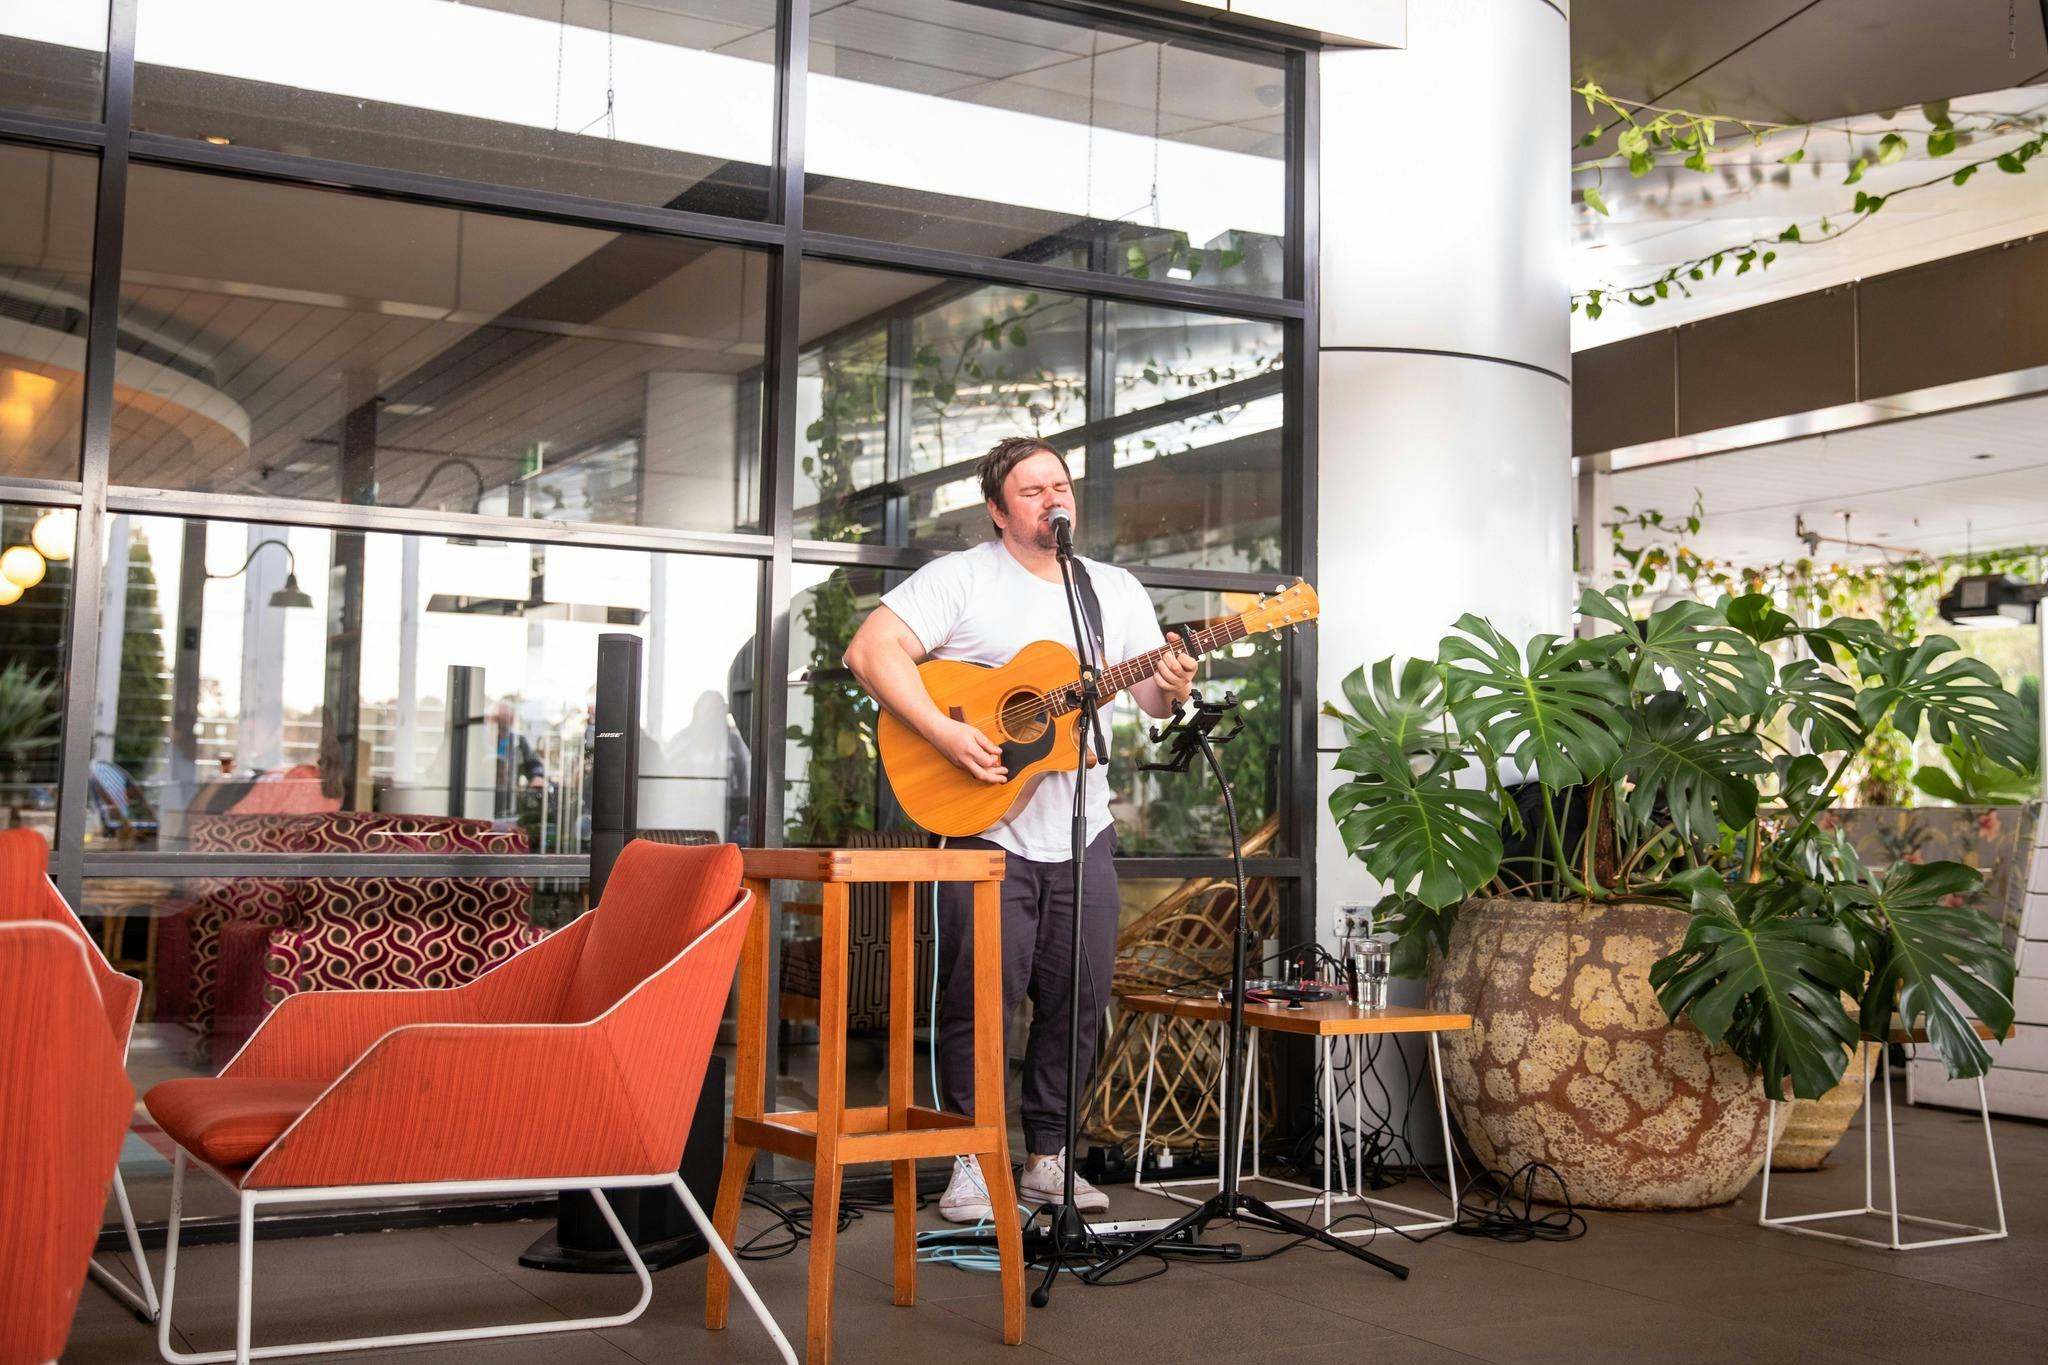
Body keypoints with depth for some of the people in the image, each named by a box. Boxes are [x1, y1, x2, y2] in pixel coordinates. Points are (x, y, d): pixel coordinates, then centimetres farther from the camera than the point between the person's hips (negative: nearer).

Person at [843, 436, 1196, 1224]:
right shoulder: (962, 579, -4)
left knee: (1079, 998, 8)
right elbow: (872, 649, -14)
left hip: (1081, 832, 5)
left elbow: (1152, 700, 11)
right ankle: (972, 1162, 11)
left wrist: (1173, 689, -14)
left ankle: (1047, 1157, 22)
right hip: (985, 828, -4)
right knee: (982, 996, -4)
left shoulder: (1118, 591, 11)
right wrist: (944, 734, -24)